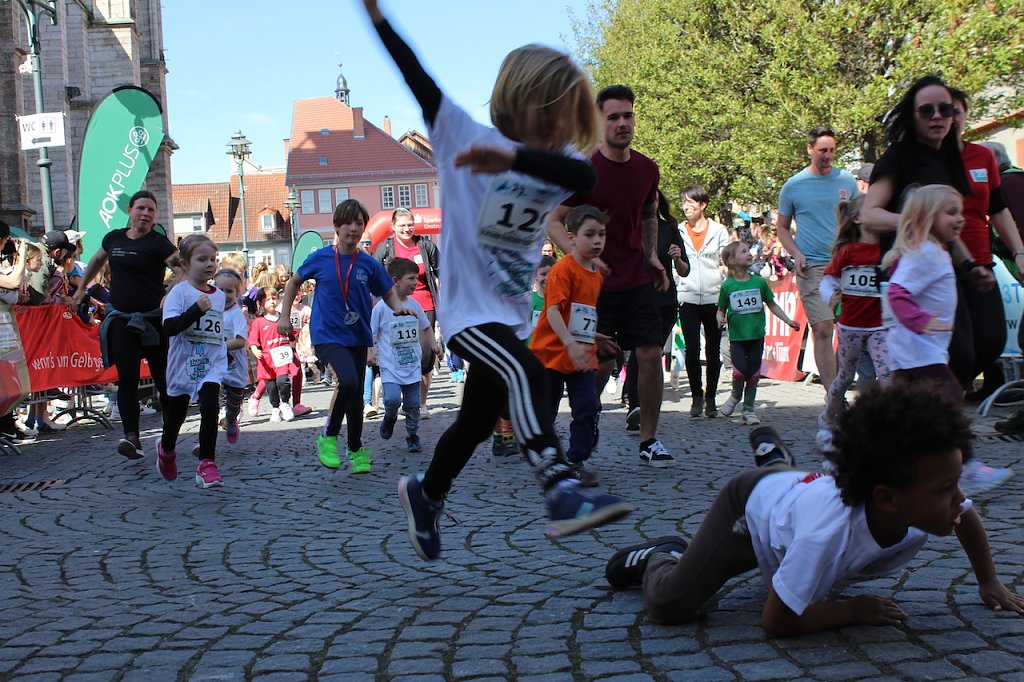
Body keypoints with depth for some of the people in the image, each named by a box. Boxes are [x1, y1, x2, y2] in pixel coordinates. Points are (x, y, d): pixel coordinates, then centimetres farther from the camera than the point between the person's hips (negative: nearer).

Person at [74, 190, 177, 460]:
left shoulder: (158, 243, -6)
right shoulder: (113, 238, 10)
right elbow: (97, 260, 31)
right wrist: (81, 288, 38)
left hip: (153, 319, -3)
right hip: (121, 319, 4)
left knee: (163, 377, 1)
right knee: (127, 378, -7)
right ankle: (132, 438, -12)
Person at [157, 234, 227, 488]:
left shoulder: (219, 295, 7)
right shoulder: (180, 291, -10)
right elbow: (169, 327, -23)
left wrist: (225, 352, 22)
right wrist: (196, 309, -29)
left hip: (212, 364, 3)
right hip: (183, 363, -3)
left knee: (210, 407, -17)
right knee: (175, 413, 13)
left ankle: (207, 465, -12)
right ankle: (166, 449, 43)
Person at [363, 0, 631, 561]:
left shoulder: (551, 162, -1)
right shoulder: (464, 136, -7)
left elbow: (585, 176, -25)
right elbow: (418, 79, -18)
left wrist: (514, 158, -41)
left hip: (512, 313, 6)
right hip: (468, 307, -6)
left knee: (477, 421, 19)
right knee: (525, 374, -32)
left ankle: (424, 493, 43)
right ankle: (562, 494, -38)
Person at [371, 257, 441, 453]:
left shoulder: (414, 304, 6)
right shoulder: (382, 307, -10)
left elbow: (426, 327, 22)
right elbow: (369, 333, -5)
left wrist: (433, 345, 12)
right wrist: (369, 354, -15)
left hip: (412, 365, 4)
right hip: (390, 367, -4)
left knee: (413, 404, 6)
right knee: (393, 399, -20)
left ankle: (413, 437, 23)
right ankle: (389, 419, 13)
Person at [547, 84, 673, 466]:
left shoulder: (647, 169, 4)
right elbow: (553, 222, -8)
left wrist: (652, 256, 10)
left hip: (638, 280, 4)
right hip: (597, 282, -4)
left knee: (651, 355, -3)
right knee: (601, 364, -1)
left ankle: (649, 441, 8)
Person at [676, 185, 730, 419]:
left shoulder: (719, 230, 5)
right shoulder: (678, 231, 8)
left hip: (714, 297, 0)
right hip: (688, 299, 0)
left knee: (713, 350, 5)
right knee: (692, 350, -4)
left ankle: (711, 398, 15)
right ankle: (696, 396, 9)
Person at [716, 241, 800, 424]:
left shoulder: (759, 282, 1)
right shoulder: (727, 286, -3)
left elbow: (772, 305, 10)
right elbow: (721, 309, 6)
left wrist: (789, 321, 6)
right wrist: (720, 319, -15)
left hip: (757, 335, 2)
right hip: (737, 336, -2)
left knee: (753, 373, 4)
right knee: (740, 371, -14)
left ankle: (748, 410, 18)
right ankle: (735, 395, 18)